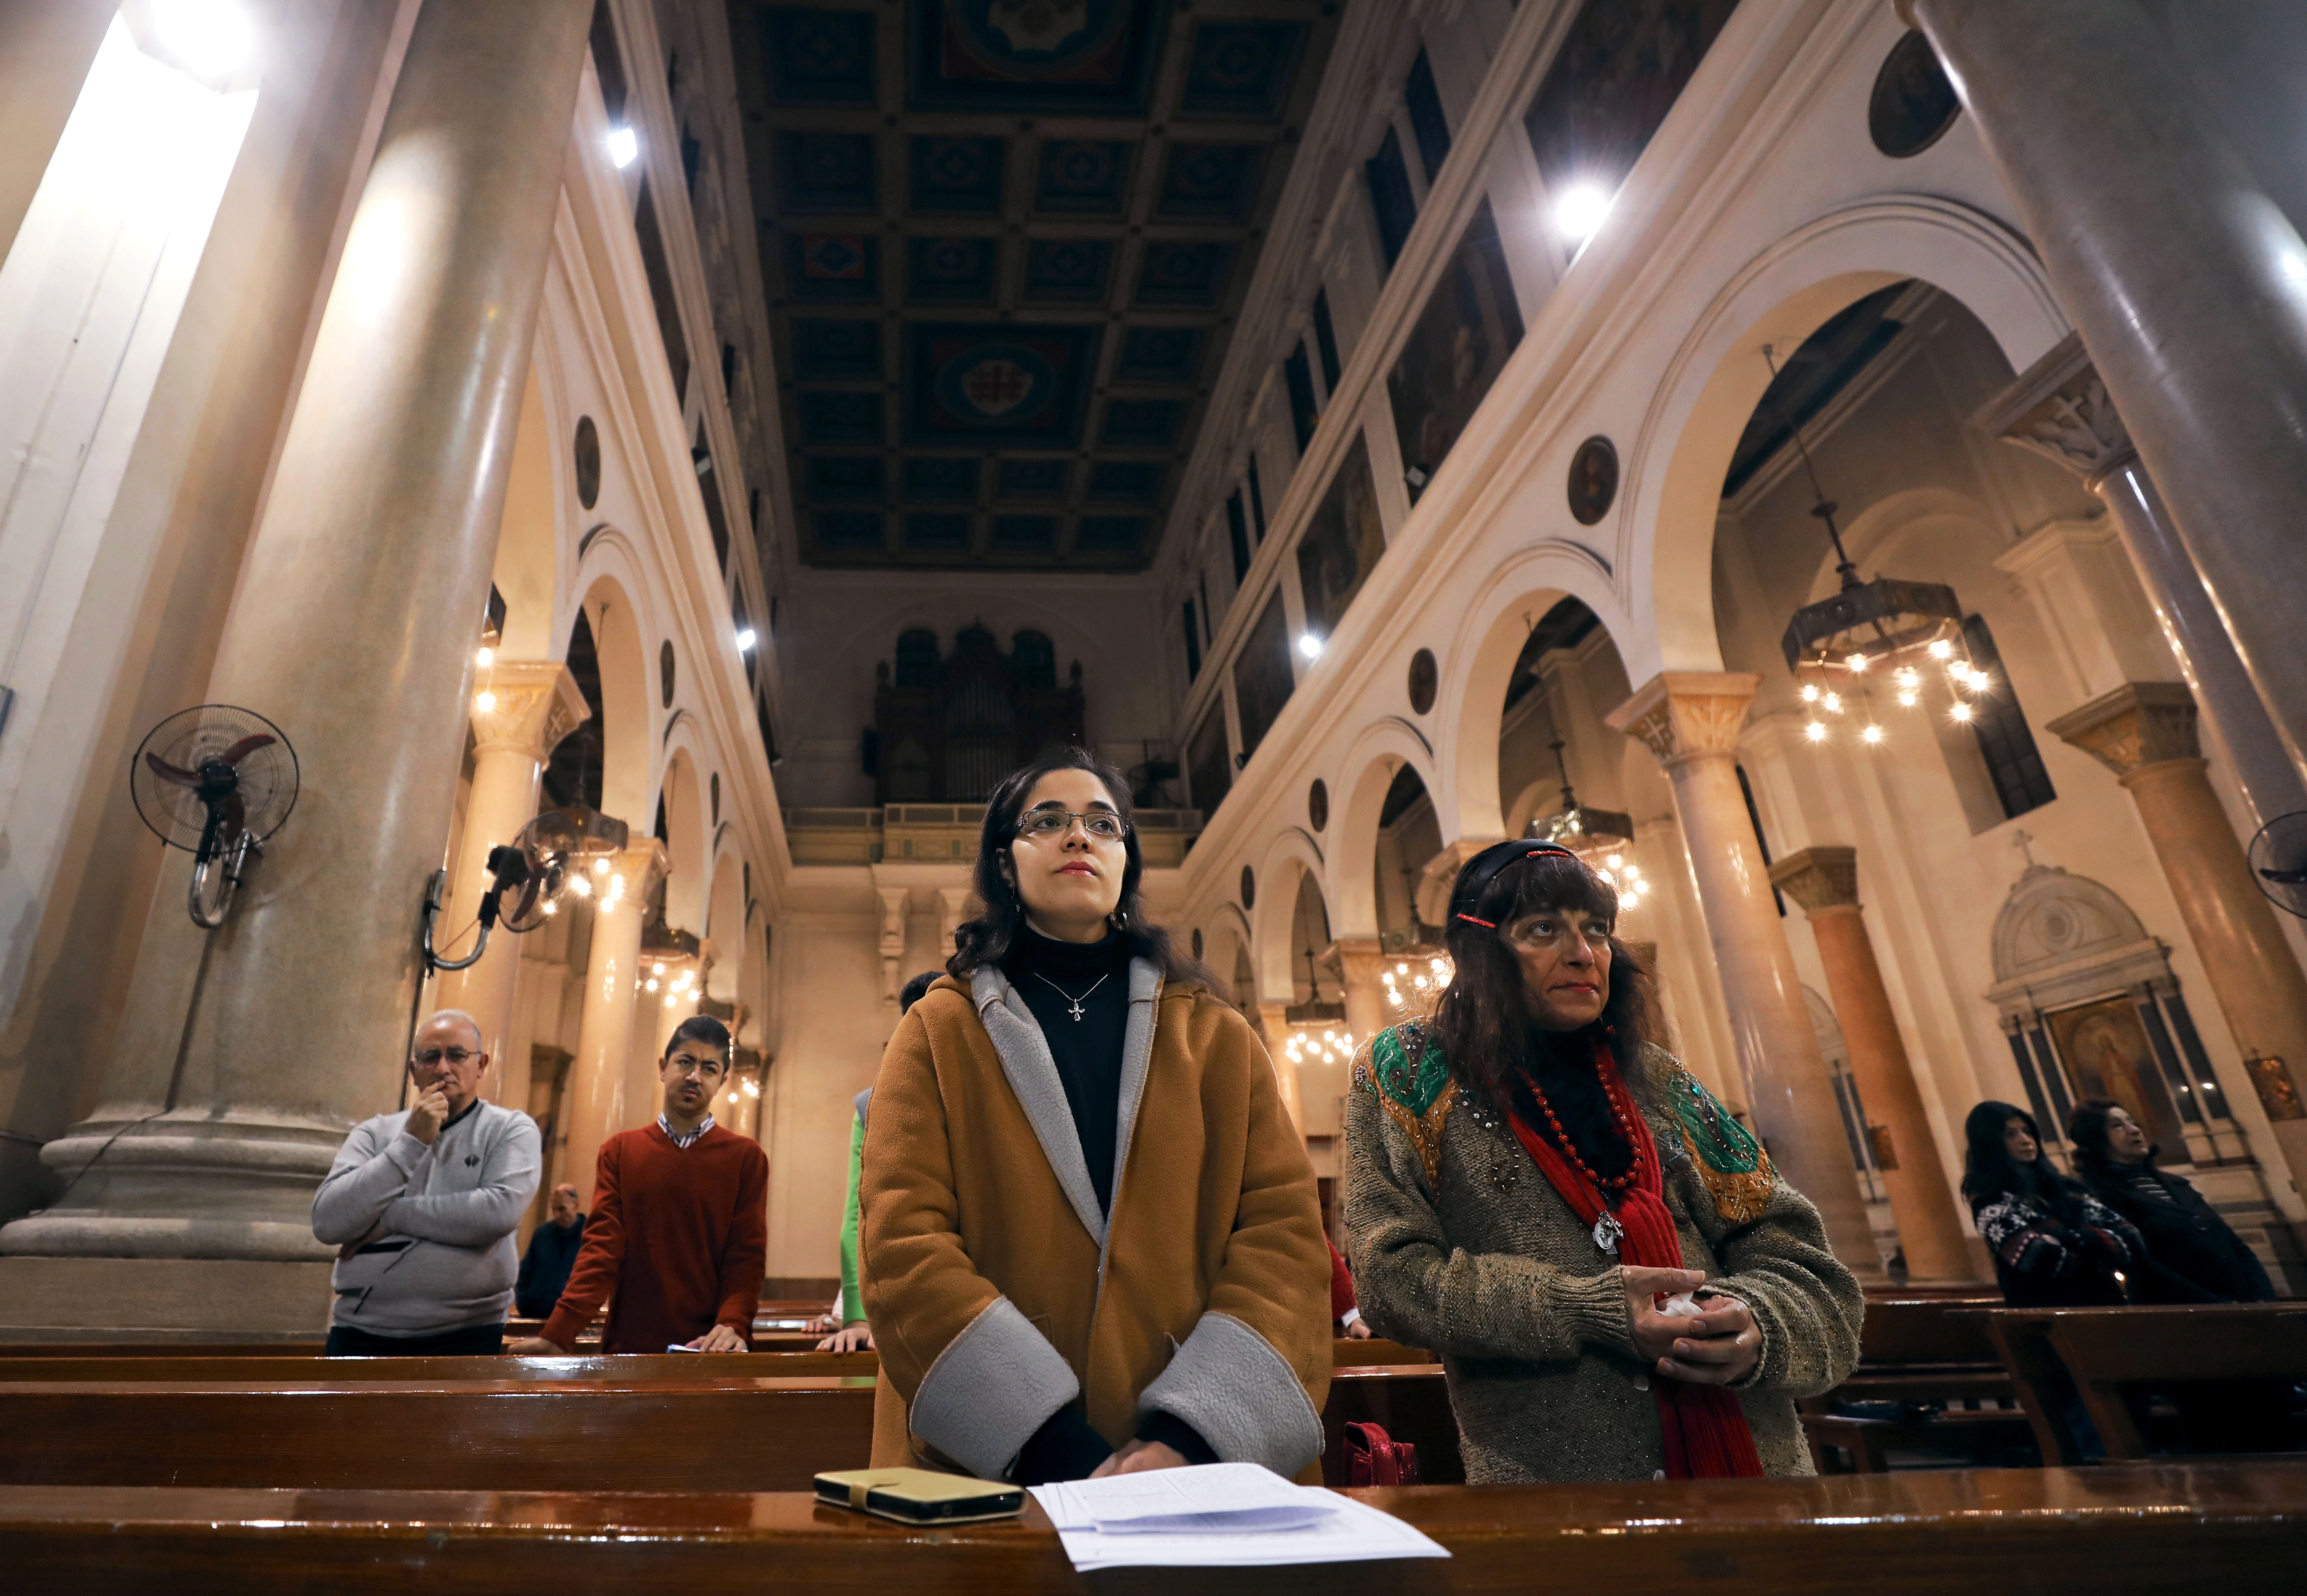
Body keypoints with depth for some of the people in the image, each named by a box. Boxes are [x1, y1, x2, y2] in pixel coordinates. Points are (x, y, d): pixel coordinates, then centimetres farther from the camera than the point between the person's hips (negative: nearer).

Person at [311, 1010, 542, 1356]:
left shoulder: (511, 1130, 0)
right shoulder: (374, 1133, 9)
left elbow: (501, 1211, -18)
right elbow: (327, 1223, -5)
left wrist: (393, 1217, -9)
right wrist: (411, 1142, -12)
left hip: (464, 1338, -2)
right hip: (360, 1334, 3)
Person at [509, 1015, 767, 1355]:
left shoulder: (746, 1157, 1)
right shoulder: (620, 1151, 6)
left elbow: (747, 1253, -5)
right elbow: (602, 1245, -3)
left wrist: (733, 1325, -22)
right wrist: (557, 1334, -15)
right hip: (629, 1345, 1)